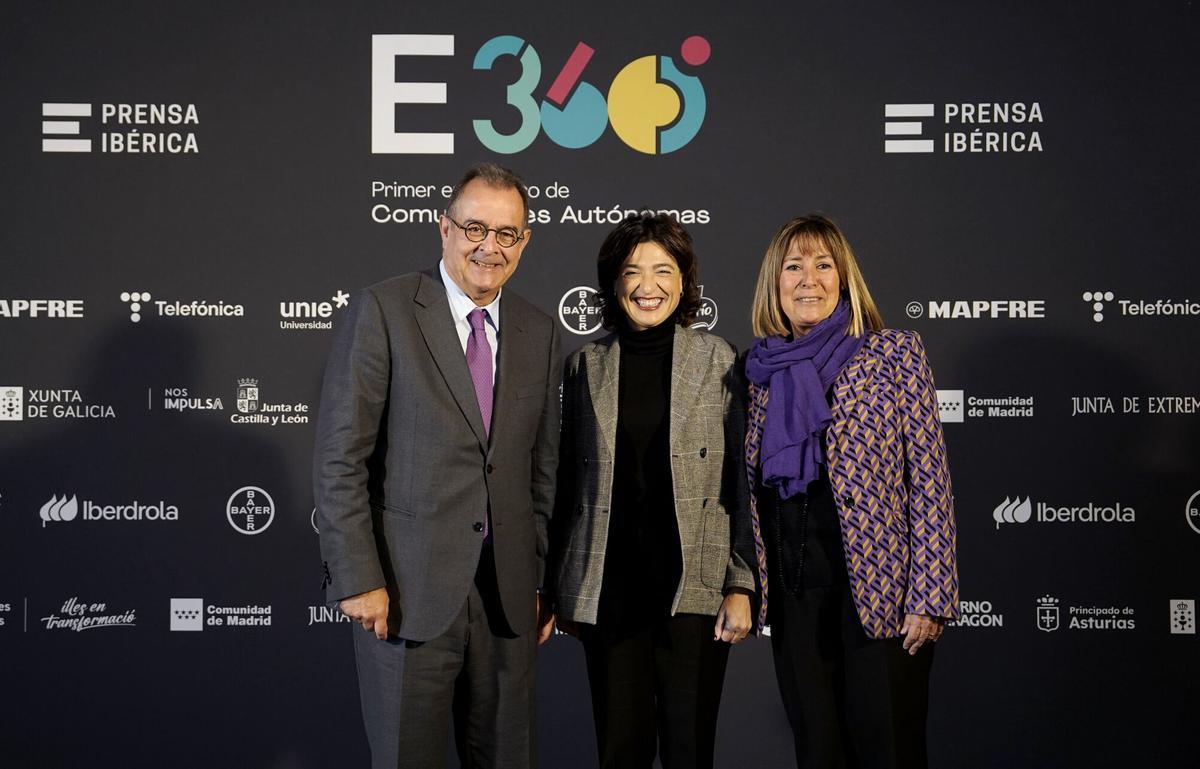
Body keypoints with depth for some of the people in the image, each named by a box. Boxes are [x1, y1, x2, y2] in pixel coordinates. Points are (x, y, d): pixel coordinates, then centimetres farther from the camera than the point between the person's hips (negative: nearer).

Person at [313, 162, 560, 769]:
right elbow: (339, 458, -8)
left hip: (507, 595, 4)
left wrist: (545, 581, 12)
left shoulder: (539, 333, 10)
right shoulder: (383, 311, -6)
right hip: (407, 589, -4)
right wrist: (358, 579, -13)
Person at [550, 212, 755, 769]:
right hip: (609, 591, 2)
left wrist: (741, 585, -4)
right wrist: (563, 589, 10)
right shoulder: (586, 365, 7)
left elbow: (742, 479, 1)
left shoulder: (716, 358, 2)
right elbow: (569, 483, 11)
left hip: (693, 585, -2)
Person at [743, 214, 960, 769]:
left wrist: (929, 596, -12)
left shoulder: (895, 354, -2)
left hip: (879, 591, -4)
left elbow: (929, 478, -6)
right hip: (794, 595, 4)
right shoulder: (762, 372, 10)